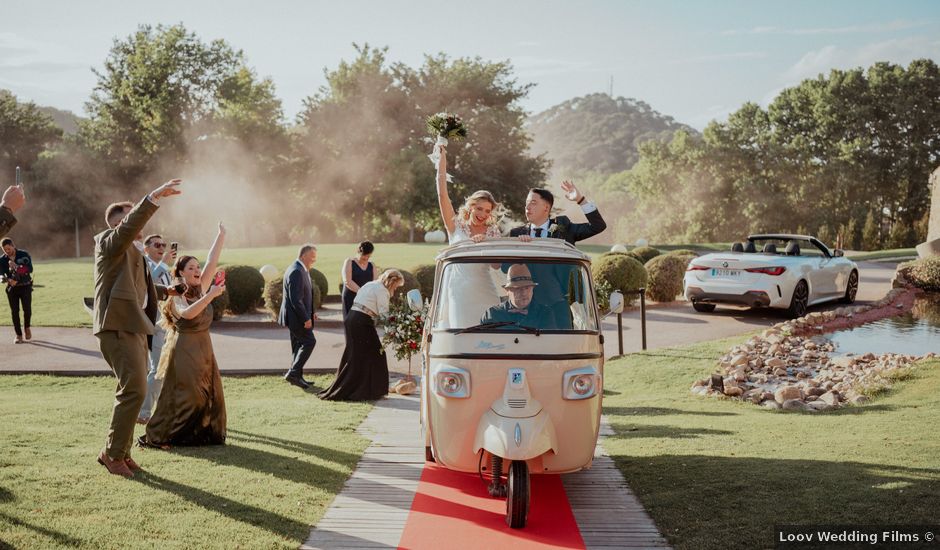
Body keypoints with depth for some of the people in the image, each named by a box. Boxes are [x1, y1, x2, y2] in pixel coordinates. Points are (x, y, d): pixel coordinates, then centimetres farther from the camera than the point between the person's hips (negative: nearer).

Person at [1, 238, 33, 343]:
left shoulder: (24, 255, -5)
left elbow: (30, 269, -14)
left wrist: (16, 266, -27)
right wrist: (9, 279, -30)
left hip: (25, 286, -2)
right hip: (12, 288, 2)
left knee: (27, 309, -10)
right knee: (14, 311, -1)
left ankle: (27, 327, 18)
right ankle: (18, 335, 7)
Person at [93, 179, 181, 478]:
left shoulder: (130, 251, 24)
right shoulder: (109, 241, -4)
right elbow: (129, 226, -26)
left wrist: (167, 291, 36)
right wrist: (154, 197, -33)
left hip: (134, 328, 10)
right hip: (118, 327, -10)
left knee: (133, 390, 12)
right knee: (135, 390, -15)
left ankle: (122, 452, 21)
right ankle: (113, 452, -4)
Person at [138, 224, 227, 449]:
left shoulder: (201, 288, 7)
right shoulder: (177, 296, -10)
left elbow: (212, 262, 3)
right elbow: (187, 313, -31)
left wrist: (221, 235, -1)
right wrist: (210, 295, -32)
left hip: (203, 348, 7)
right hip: (184, 348, -7)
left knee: (210, 394, 6)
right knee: (182, 395, -5)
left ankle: (202, 434, 17)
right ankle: (156, 436, 4)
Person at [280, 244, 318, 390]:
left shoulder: (300, 270, 14)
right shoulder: (296, 272, -20)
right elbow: (296, 299, -25)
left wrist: (310, 312, 15)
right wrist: (305, 318, -23)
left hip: (298, 316, 11)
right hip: (296, 316, -11)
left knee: (298, 345, 14)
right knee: (309, 341, -11)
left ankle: (296, 377, 20)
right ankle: (293, 373, -11)